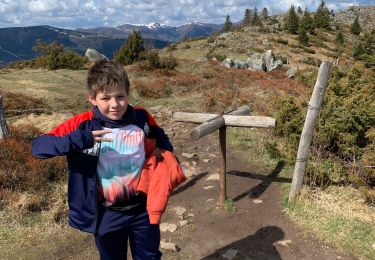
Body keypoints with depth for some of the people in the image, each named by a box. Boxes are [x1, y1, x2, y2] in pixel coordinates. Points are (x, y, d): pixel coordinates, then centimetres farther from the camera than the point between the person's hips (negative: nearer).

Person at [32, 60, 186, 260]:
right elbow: (38, 147, -22)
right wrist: (78, 139, -35)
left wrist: (167, 162, -6)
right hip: (107, 215, 0)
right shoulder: (82, 125, -16)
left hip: (143, 210, 1)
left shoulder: (142, 119, -10)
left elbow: (161, 140, 10)